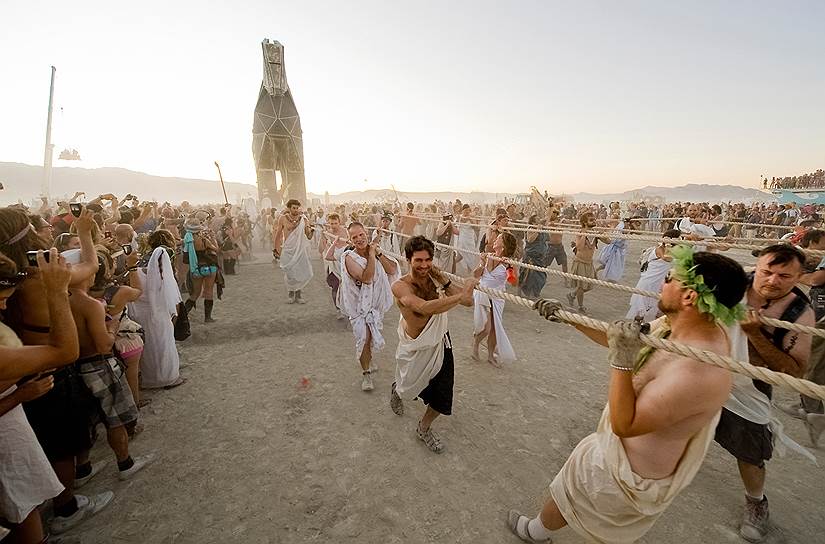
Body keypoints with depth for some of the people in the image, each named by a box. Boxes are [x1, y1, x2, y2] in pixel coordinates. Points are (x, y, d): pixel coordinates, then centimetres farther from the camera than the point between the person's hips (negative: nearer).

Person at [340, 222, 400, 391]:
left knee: (372, 336, 20)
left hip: (376, 301, 5)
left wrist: (378, 253, -18)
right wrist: (371, 255, -24)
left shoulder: (375, 251, -2)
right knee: (364, 337, -12)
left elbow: (392, 270, -11)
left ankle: (368, 361, 46)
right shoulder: (349, 257, -19)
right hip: (358, 303, -5)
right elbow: (366, 278, -29)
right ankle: (366, 373, 9)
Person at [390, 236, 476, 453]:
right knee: (408, 389, 21)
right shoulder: (400, 286, -25)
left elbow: (468, 302, -15)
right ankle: (397, 391, 61)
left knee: (442, 397, 10)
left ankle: (424, 429, 41)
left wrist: (444, 282, -26)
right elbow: (424, 307, -45)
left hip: (440, 343, 4)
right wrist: (461, 295, -47)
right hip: (416, 349, -3)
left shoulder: (435, 277, -11)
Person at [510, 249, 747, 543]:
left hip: (634, 474, -7)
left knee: (569, 487, 19)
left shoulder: (695, 371, -40)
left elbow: (624, 425, -32)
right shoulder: (682, 324, -13)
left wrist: (621, 360, -39)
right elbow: (617, 338, 0)